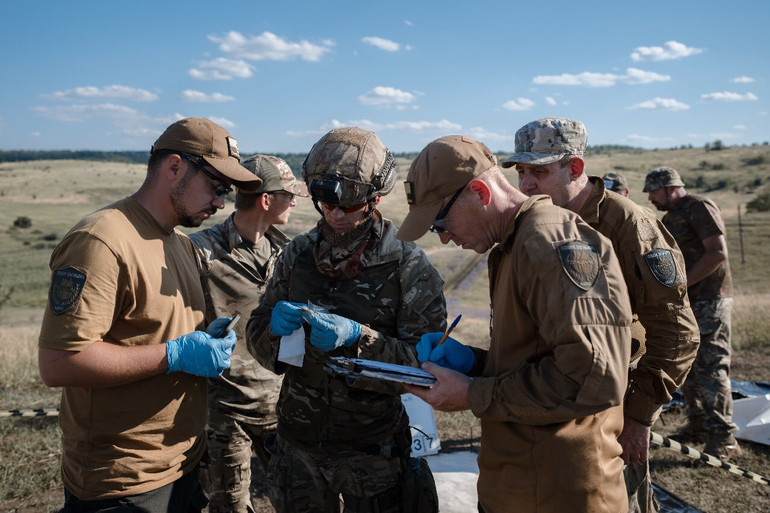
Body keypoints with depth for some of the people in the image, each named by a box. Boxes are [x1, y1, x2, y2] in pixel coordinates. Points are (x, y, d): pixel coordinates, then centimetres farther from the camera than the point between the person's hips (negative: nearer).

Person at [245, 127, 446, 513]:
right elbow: (256, 335, 5)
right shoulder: (298, 254, -1)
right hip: (299, 444, 3)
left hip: (374, 450, -3)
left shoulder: (409, 267, -12)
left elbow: (427, 363, -16)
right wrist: (275, 326, -18)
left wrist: (357, 337, -29)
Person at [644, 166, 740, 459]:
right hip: (684, 302, 9)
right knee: (687, 366, 13)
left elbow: (718, 253, -20)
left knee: (710, 367, -8)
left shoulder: (700, 208, -10)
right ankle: (697, 424, 25)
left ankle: (723, 438, -2)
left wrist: (681, 283, -21)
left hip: (709, 302, -9)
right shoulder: (669, 218, 17)